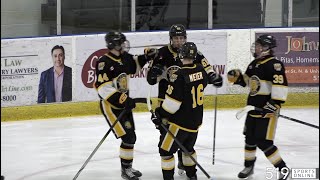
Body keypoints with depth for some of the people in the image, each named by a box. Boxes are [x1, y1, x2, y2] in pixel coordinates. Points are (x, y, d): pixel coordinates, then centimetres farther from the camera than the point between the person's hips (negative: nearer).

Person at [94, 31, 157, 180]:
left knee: (131, 137, 15)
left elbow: (134, 65, 26)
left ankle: (128, 167, 31)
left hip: (124, 103, 9)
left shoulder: (124, 58, 3)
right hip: (110, 105, -9)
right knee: (127, 137, -13)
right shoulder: (104, 62, -20)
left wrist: (145, 57, 7)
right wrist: (121, 98, -33)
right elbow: (102, 88, -27)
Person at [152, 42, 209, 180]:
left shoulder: (179, 75, -23)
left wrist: (161, 115, -10)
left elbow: (172, 101, -22)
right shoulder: (200, 71, -3)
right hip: (196, 120, 7)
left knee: (165, 149, 3)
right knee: (188, 147, 27)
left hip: (180, 122, -7)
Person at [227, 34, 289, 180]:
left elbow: (281, 85, -25)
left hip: (266, 109, -9)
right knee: (250, 138, 18)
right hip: (253, 107, 9)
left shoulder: (274, 64, -16)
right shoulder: (254, 64, 12)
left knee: (263, 142, -13)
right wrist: (237, 76, 6)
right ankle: (248, 166, 37)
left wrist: (275, 103, -30)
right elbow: (246, 81, 25)